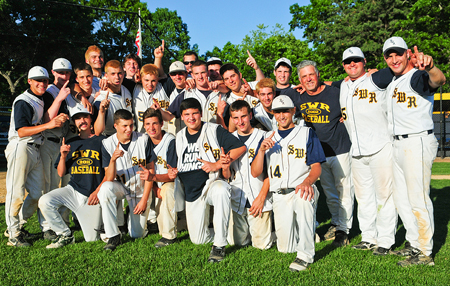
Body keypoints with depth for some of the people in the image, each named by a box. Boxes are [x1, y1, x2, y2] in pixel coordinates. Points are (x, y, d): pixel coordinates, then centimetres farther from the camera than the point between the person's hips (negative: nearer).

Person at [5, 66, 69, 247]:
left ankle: (16, 226, 23)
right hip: (20, 148, -9)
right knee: (16, 193, -5)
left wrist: (59, 99, 4)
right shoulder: (23, 102, -10)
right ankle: (13, 235, 3)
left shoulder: (40, 100, 19)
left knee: (38, 194, 9)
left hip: (35, 150, 9)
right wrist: (48, 125, -27)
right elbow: (21, 131, -19)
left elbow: (47, 120, 10)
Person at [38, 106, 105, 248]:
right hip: (73, 190, 3)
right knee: (45, 202, -24)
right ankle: (65, 235, -4)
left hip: (93, 194, -3)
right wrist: (63, 156, -7)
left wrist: (98, 191, -14)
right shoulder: (70, 143, 11)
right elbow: (61, 173, 10)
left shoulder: (101, 141, 1)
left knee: (92, 239, -5)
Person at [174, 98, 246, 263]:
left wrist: (217, 165, -18)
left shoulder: (214, 130, -4)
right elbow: (175, 167, 20)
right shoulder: (179, 137, 11)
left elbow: (241, 147, -12)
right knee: (197, 240, 1)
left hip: (211, 183, -4)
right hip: (191, 192, 5)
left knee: (221, 190, -43)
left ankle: (219, 245, -30)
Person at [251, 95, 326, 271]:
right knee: (285, 248, -9)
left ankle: (306, 254, -26)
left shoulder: (307, 133, 10)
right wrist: (261, 150, -7)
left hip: (302, 190, -2)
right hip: (279, 196, 2)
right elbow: (255, 173, 10)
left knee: (303, 198, -40)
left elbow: (316, 167, 0)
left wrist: (307, 182, -22)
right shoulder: (267, 138, 18)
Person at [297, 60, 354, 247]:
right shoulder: (299, 98, 2)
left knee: (344, 191, 0)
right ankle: (335, 223, 30)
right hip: (317, 154, 4)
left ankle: (343, 229, 10)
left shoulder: (335, 93, -11)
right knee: (329, 193, 15)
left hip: (340, 151, -4)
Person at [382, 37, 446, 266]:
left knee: (418, 200, -5)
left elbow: (439, 80, -36)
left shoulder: (417, 76, -13)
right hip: (398, 145, 9)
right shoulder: (393, 81, 14)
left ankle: (425, 254, 7)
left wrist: (430, 67, -58)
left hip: (418, 143, -9)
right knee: (402, 199, 16)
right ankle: (414, 245, 29)